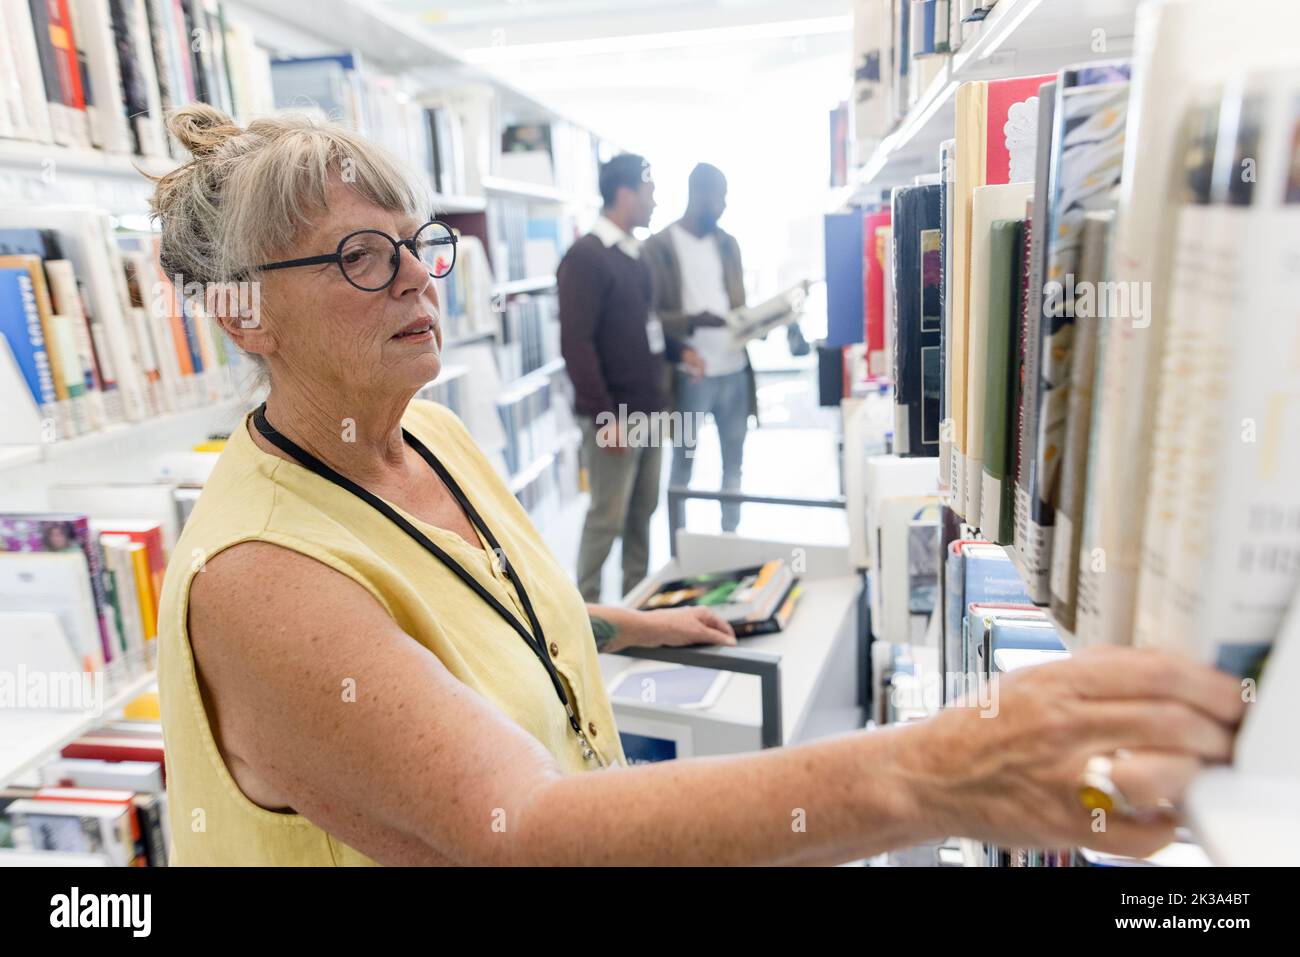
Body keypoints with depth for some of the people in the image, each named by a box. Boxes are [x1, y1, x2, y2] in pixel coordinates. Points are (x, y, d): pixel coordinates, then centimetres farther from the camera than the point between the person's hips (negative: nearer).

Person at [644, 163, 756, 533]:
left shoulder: (728, 243, 14)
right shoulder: (658, 247, -6)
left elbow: (739, 304, 17)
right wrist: (693, 321, -26)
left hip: (735, 370, 6)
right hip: (690, 375, -6)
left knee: (734, 461, 13)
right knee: (683, 463, 6)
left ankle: (731, 537, 27)